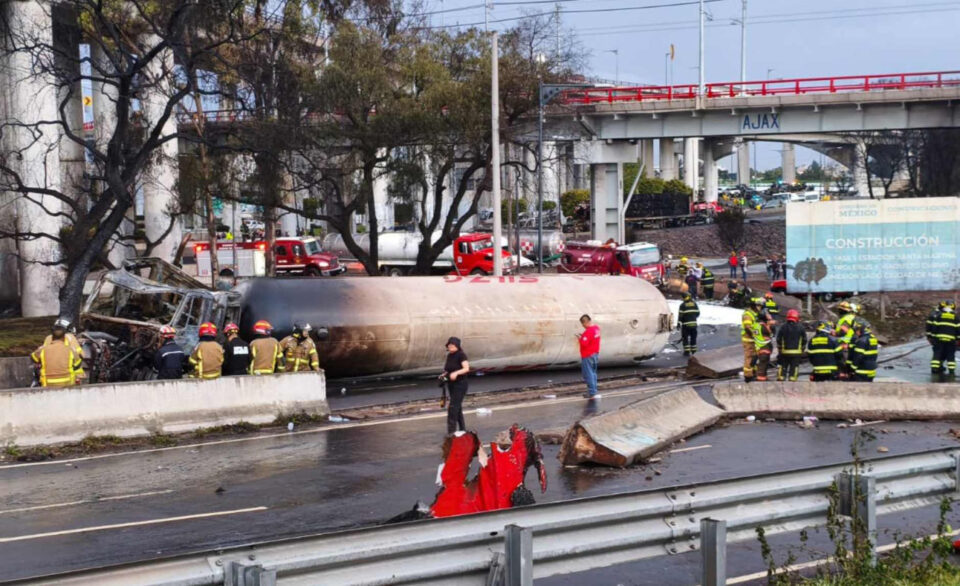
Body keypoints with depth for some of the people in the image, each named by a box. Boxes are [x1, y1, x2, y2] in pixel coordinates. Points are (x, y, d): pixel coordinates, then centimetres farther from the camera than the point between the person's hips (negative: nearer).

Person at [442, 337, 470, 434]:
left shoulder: (461, 355, -13)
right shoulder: (449, 355, 10)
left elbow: (466, 368, -23)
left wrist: (456, 373, -38)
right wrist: (444, 375, 3)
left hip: (460, 384, -8)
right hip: (451, 384, 8)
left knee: (453, 407, -14)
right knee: (458, 408, 15)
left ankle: (451, 432, -15)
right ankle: (463, 430, 25)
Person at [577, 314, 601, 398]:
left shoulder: (588, 331, -23)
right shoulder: (596, 328, 6)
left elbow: (584, 343, -27)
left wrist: (580, 338, -9)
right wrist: (583, 337, 7)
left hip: (587, 357, -9)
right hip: (595, 354, 9)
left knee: (588, 375, -4)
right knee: (593, 373, 16)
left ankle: (593, 393, -6)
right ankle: (592, 392, 21)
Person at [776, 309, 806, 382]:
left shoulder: (783, 327, -2)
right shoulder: (800, 328, -2)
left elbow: (778, 340, 3)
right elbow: (804, 340, 3)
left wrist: (779, 350, 15)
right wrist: (802, 350, 16)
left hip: (784, 352, 1)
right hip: (796, 352, -1)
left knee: (782, 366, 9)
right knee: (794, 368, 4)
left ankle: (780, 378, 7)